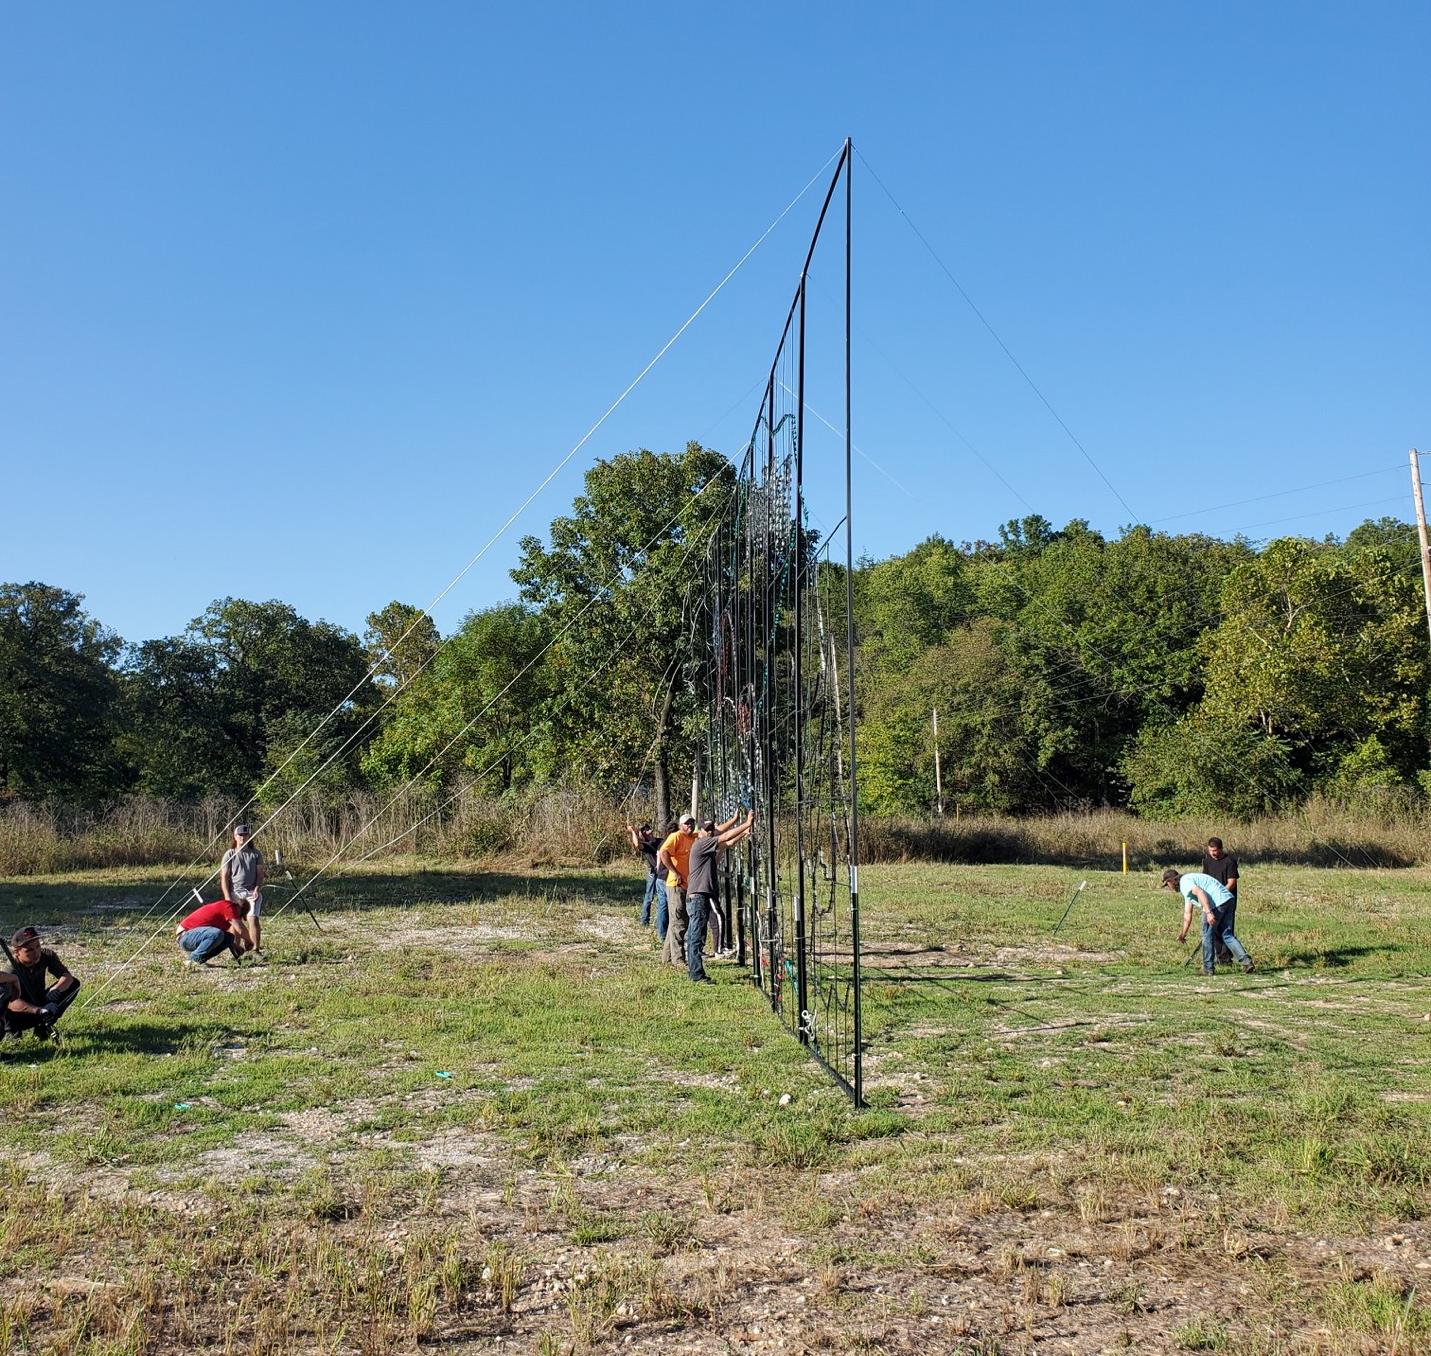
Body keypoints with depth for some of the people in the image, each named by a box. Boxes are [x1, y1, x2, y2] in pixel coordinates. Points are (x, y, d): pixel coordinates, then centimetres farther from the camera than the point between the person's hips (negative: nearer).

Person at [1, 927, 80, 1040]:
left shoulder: (46, 955, -13)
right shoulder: (12, 969, -28)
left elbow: (67, 976, -16)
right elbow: (11, 1002, -43)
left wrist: (55, 992, -39)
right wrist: (38, 1011, -57)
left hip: (40, 1004, 5)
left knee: (74, 984, -12)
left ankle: (44, 1025, -4)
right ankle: (11, 1029, -5)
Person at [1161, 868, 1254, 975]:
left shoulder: (1184, 881, -1)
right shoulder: (1187, 888, 29)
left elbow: (1200, 892, -20)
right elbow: (1187, 914, 35)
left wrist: (1208, 912, -27)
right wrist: (1183, 933, 41)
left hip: (1217, 902, -10)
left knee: (1208, 934, 2)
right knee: (1226, 934, 13)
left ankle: (1208, 968, 10)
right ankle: (1246, 961, 3)